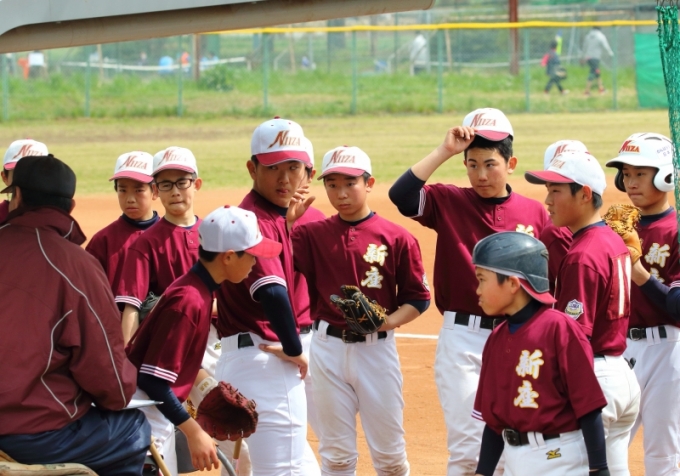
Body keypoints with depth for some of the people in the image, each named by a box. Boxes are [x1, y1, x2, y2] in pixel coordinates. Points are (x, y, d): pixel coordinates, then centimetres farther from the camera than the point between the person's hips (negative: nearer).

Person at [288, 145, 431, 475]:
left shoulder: (397, 238, -4)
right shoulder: (312, 234, 2)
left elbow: (418, 299, -1)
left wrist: (387, 322, -18)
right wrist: (287, 221, -19)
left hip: (377, 348, -2)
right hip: (328, 348, 2)